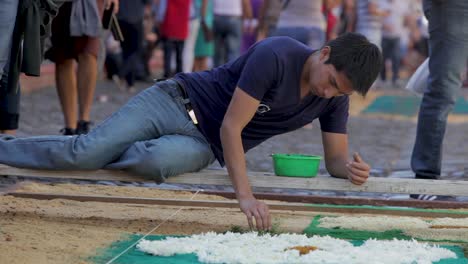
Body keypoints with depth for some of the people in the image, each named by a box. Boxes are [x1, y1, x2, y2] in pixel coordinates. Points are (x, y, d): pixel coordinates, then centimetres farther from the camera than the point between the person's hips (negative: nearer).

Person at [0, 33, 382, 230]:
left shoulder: (335, 97, -6)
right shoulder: (276, 56, -25)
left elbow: (336, 159, 1)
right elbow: (230, 126, -26)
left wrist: (352, 169, -25)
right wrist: (245, 195, -35)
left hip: (202, 145, 4)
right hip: (177, 102, -4)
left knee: (154, 160, -31)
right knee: (86, 149, -19)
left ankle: (92, 157, -3)